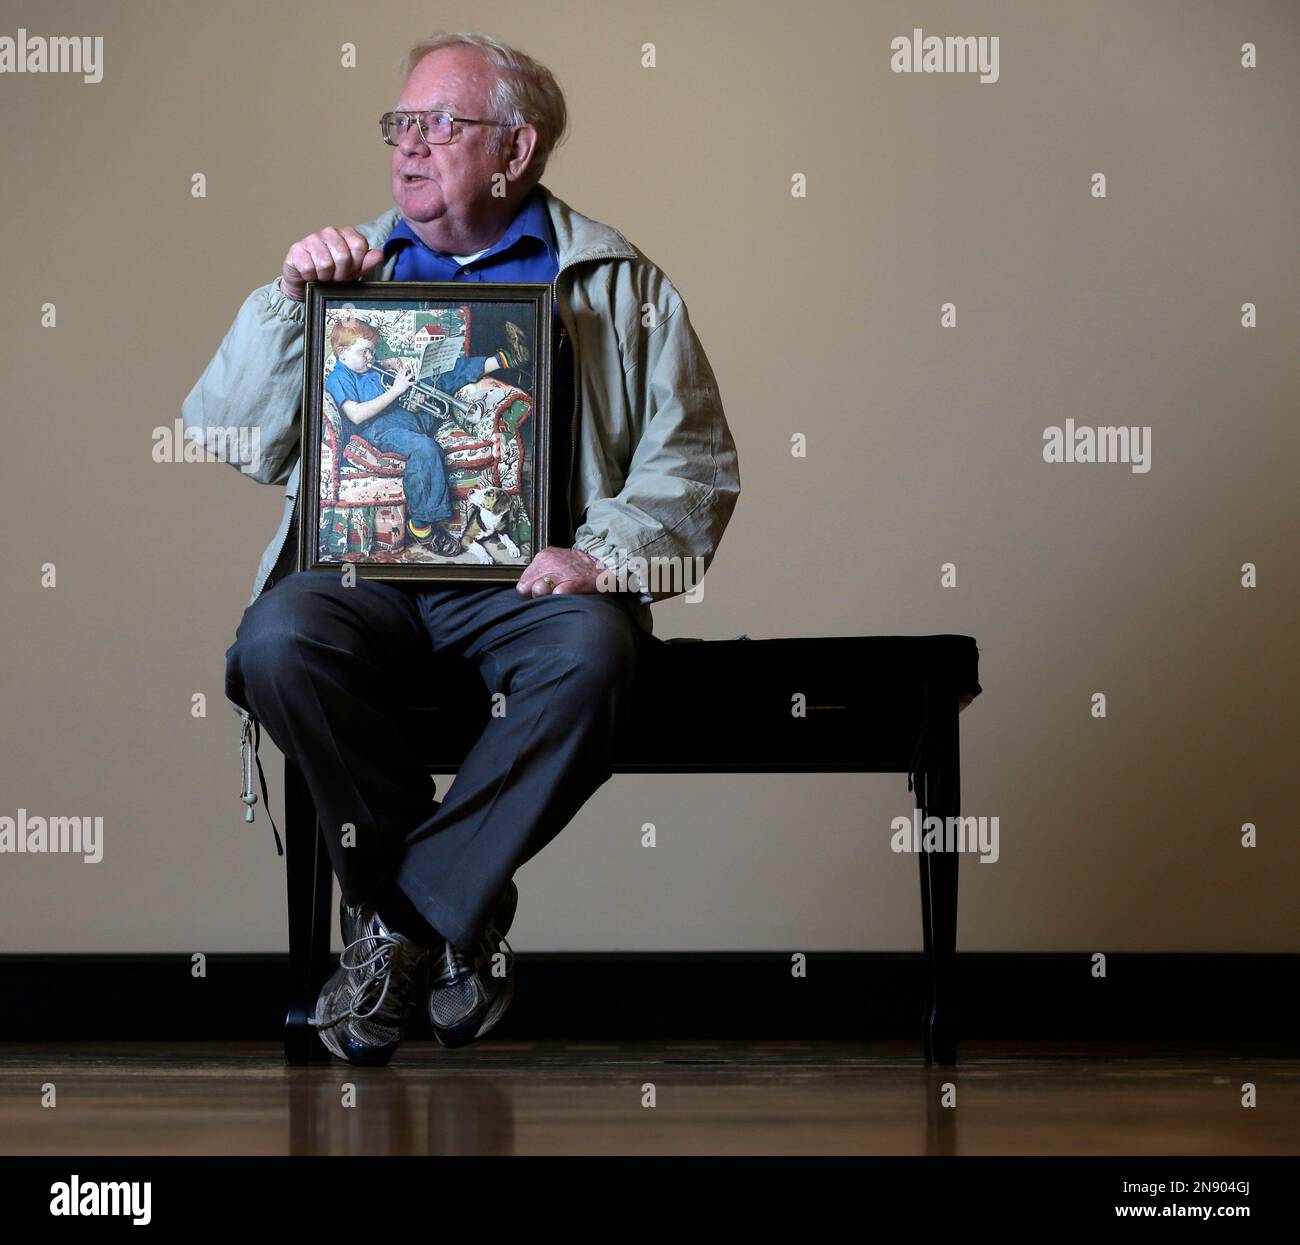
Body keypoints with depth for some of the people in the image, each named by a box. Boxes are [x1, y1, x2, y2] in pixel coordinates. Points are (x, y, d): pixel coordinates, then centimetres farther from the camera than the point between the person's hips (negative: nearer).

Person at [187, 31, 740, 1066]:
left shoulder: (615, 282, 14)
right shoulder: (347, 267, 21)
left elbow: (694, 461, 6)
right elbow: (224, 438, 13)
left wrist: (606, 556, -12)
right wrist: (286, 300, -1)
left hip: (524, 575, -2)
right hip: (362, 568, 2)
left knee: (593, 653, -37)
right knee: (280, 641, -33)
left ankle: (404, 910, -20)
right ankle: (462, 917, -15)